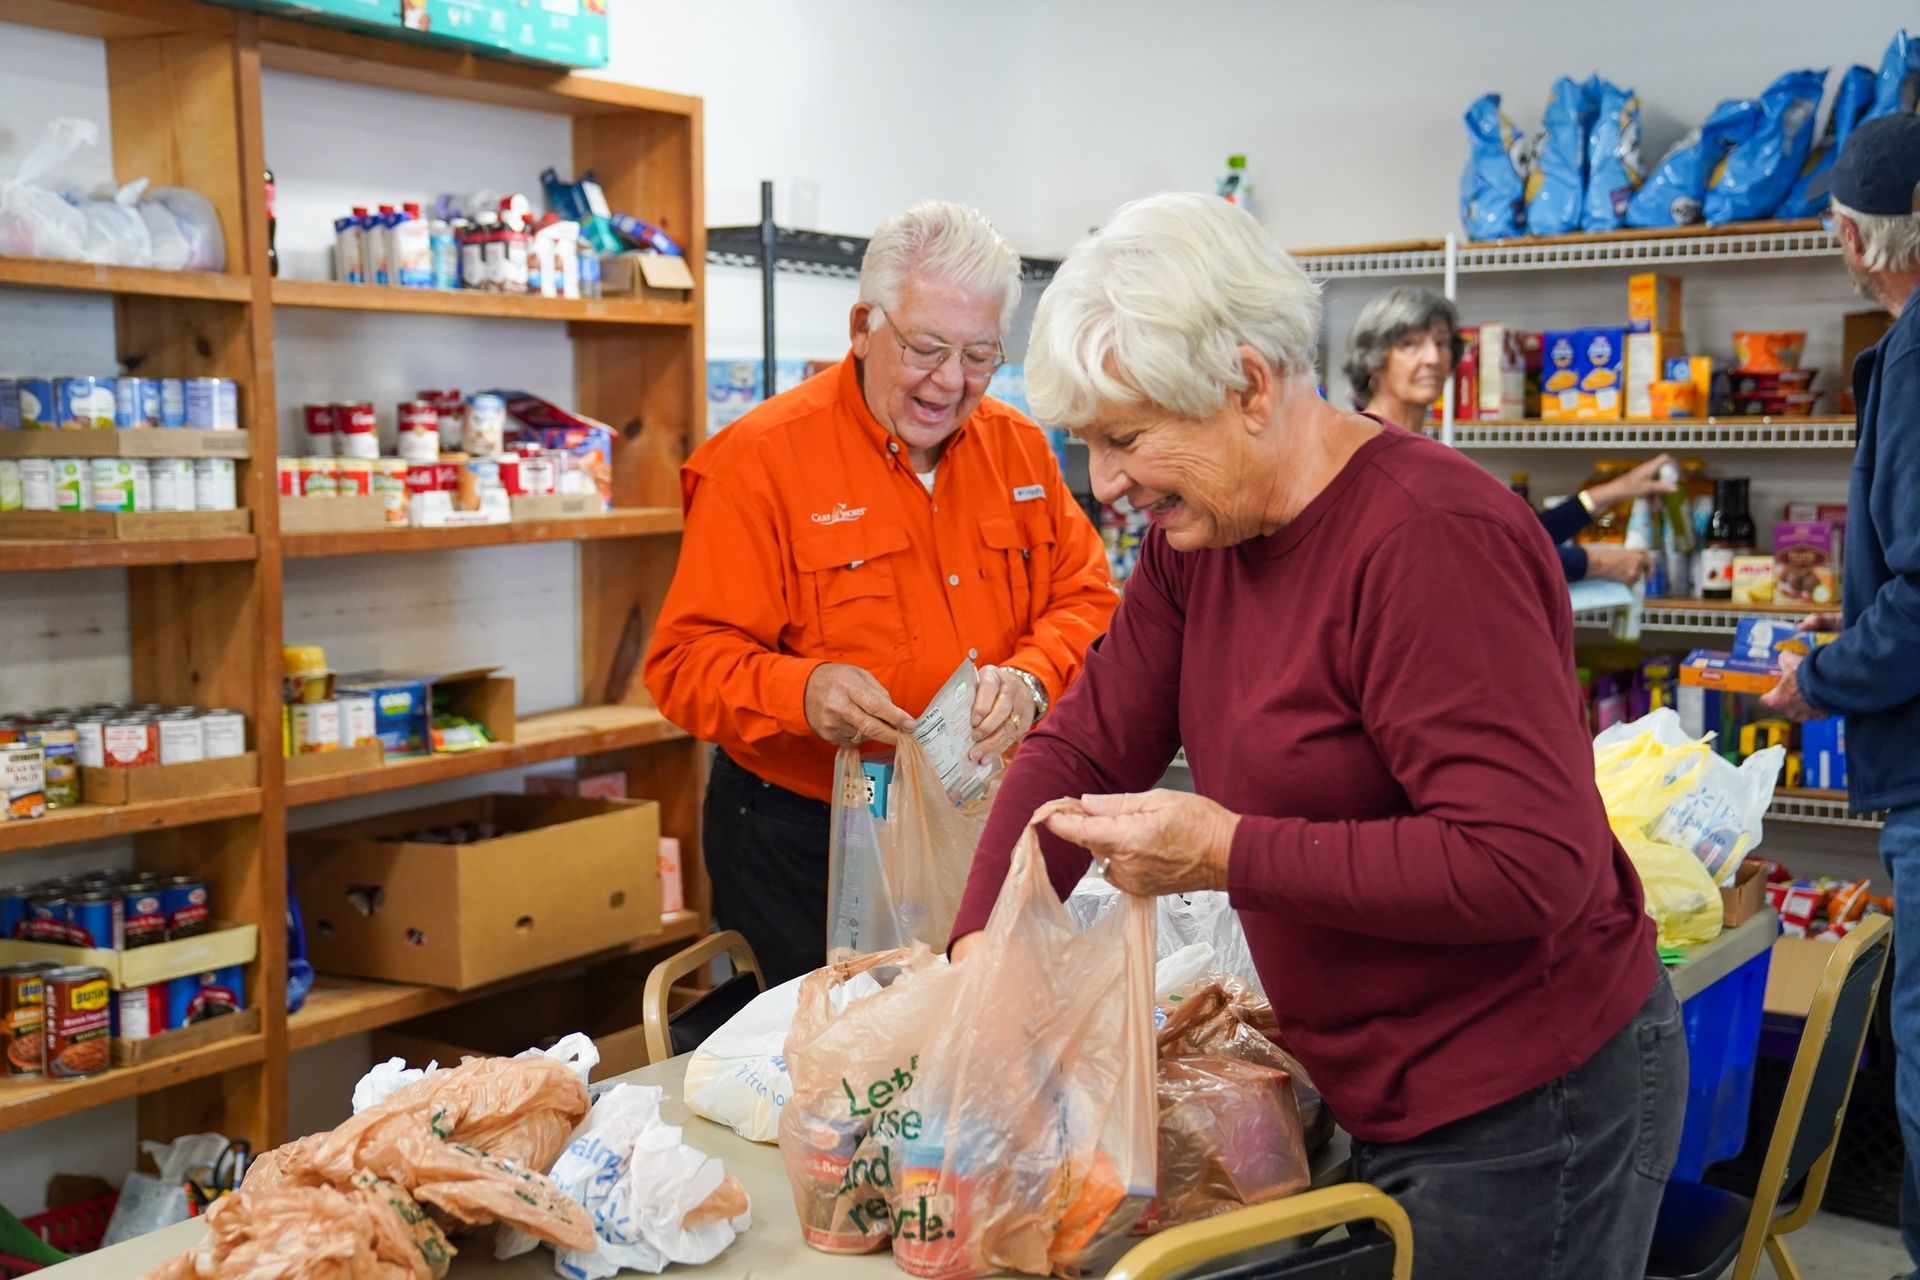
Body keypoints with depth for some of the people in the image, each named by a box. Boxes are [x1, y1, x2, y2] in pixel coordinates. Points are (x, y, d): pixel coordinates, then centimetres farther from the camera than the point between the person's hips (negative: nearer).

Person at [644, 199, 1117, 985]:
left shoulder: (1019, 447, 5)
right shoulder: (761, 456, -11)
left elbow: (1086, 600, 5)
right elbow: (686, 660, -13)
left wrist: (1031, 678, -17)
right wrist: (799, 691, -33)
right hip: (799, 848, -4)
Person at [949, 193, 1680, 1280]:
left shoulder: (1429, 538, -26)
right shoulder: (1198, 536, 2)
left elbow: (1533, 865, -31)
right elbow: (1083, 747, 4)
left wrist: (1228, 853, -27)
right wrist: (979, 949, -9)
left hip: (1530, 1108, -8)